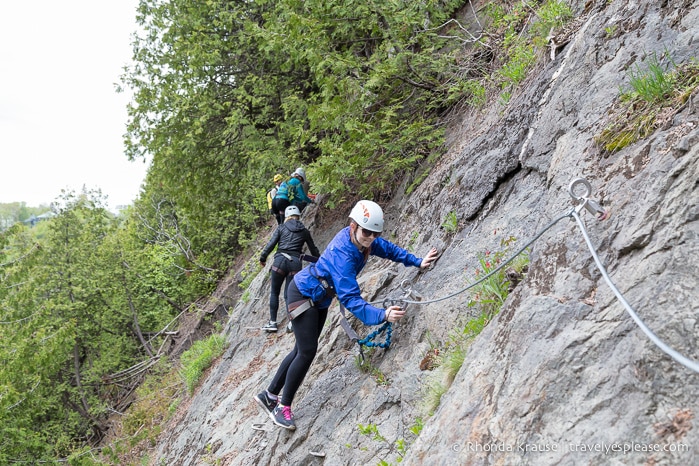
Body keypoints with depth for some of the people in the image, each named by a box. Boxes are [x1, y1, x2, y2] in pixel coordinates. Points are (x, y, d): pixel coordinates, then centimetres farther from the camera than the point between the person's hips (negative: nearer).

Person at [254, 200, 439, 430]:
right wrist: (382, 315, -54)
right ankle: (283, 407, 1)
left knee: (303, 350, 12)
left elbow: (387, 248, 6)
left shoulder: (361, 238, -14)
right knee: (307, 351, -13)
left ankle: (270, 395, 24)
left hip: (320, 299, 9)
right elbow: (350, 298, -43)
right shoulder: (342, 255, -37)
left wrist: (418, 262, 1)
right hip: (302, 294, -9)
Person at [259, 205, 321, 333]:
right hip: (295, 263, 2)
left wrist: (262, 258, 14)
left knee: (274, 293, 12)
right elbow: (313, 249, 23)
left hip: (280, 261, -1)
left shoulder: (281, 228, 7)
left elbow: (271, 244, 1)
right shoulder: (304, 231, 13)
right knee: (288, 294, 8)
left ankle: (272, 322, 8)